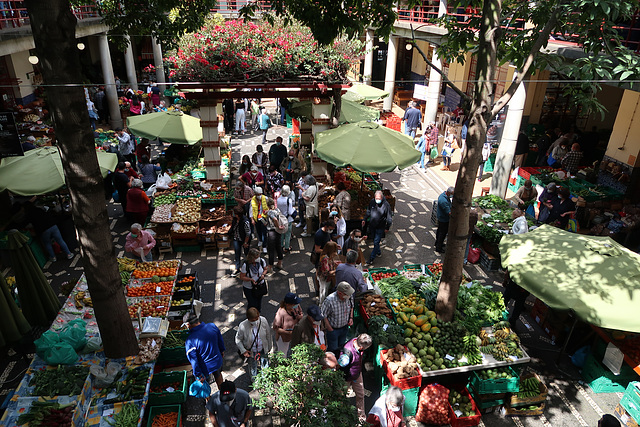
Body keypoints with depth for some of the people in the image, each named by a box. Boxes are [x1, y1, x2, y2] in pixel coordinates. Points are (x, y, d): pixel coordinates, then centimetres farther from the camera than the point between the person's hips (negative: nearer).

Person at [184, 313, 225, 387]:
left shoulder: (190, 340, -32)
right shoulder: (212, 326, -20)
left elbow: (193, 360, -22)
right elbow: (220, 341, -1)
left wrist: (198, 374, -8)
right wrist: (222, 351, 18)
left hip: (205, 368, -5)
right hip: (217, 361, 5)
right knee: (218, 375, 35)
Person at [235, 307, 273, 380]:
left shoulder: (263, 321, -24)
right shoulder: (243, 326, -30)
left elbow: (268, 334, -6)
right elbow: (238, 339, -11)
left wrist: (270, 347, 6)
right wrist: (243, 351, -19)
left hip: (263, 350, 2)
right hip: (251, 352, -2)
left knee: (265, 367, 22)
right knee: (253, 368, 23)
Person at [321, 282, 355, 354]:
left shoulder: (349, 297, -17)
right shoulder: (329, 300, -33)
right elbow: (324, 316, -21)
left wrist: (351, 318, -7)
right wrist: (331, 330, -14)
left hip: (345, 327, 5)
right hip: (333, 329, -5)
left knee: (341, 346, 26)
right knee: (333, 349, 13)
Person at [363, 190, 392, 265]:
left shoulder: (386, 205, -18)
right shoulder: (372, 202, -5)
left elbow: (389, 217, -8)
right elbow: (368, 212, 13)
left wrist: (387, 227, -3)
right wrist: (364, 220, 7)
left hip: (380, 227, -5)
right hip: (372, 226, 5)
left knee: (376, 242, -5)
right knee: (375, 241, 20)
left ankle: (371, 258, 4)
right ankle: (378, 252, 43)